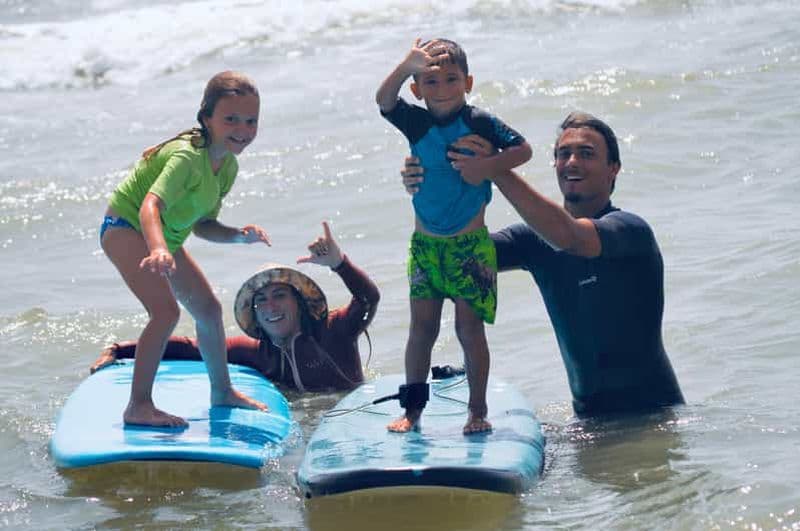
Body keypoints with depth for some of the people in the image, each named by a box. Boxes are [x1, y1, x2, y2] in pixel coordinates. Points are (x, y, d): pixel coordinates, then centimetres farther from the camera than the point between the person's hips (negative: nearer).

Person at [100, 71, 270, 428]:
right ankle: (139, 406, -25)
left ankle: (222, 391, 40)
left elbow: (202, 225, 8)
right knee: (166, 310, -27)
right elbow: (151, 204, -46)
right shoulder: (188, 156, -30)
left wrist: (240, 235, -11)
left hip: (164, 237, 10)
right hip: (126, 227, -10)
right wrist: (158, 250, -64)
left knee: (209, 309, 18)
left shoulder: (228, 165, -1)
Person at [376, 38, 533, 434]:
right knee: (422, 327, 5)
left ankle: (478, 409, 7)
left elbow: (523, 149, -6)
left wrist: (489, 166, -24)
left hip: (471, 245, -3)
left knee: (469, 327, -1)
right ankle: (412, 408, 11)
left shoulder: (479, 123, -7)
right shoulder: (417, 123, -1)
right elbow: (384, 100, -18)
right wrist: (408, 66, -35)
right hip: (425, 244, 3)